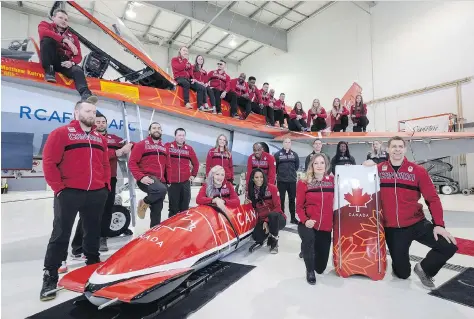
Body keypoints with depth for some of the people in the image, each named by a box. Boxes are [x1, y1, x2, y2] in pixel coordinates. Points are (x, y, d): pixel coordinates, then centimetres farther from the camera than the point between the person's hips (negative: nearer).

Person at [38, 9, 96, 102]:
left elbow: (78, 56, 10)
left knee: (78, 70, -29)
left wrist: (72, 62, -13)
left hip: (64, 62, 1)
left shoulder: (73, 36, 21)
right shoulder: (46, 25, 16)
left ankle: (85, 95, -51)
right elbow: (43, 32, -11)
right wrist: (65, 40, -20)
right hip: (50, 59, -1)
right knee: (47, 39, -25)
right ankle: (49, 70, -24)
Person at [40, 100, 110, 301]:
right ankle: (50, 277, 14)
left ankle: (93, 265, 32)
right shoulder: (61, 133, -2)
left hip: (97, 194, 5)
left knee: (93, 232, 15)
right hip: (69, 193, -5)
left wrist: (106, 186, 7)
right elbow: (49, 162, -8)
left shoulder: (100, 138, 14)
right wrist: (59, 188, -12)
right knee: (60, 235, 2)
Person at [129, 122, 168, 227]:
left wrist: (166, 180, 10)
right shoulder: (141, 145, 2)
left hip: (160, 182, 6)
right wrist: (141, 177, -17)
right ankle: (144, 203, -6)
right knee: (162, 190, -35)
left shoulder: (164, 147, 17)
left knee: (157, 211, 6)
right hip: (147, 180, -5)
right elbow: (132, 162, -5)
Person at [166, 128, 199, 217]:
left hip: (185, 181, 2)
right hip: (172, 182, -2)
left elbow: (196, 163, 17)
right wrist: (165, 176, -4)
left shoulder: (189, 149, 9)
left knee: (185, 207, 8)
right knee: (174, 208, 4)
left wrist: (193, 175, 10)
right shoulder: (168, 146, 1)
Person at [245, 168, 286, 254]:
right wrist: (247, 203, -9)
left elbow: (277, 207, -13)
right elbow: (253, 207, 12)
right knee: (256, 236, -27)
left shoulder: (272, 188, -10)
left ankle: (274, 241, -12)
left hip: (277, 219, -2)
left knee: (272, 215, -38)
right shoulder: (251, 191, 2)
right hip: (262, 220, 2)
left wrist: (267, 221, -19)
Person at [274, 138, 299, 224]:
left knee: (292, 199, 10)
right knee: (281, 199, 3)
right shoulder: (278, 154, -4)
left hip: (292, 180, 3)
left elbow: (297, 165, 13)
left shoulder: (294, 154, 6)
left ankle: (293, 218, 20)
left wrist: (292, 172, 10)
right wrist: (279, 173, 6)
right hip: (281, 180, -3)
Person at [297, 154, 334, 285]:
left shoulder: (332, 181, 1)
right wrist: (305, 220, -18)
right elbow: (299, 206, -4)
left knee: (321, 267, 9)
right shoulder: (304, 183, -4)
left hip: (326, 226, 2)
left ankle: (309, 251, 46)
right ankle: (310, 271, -6)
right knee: (309, 239, -37)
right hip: (308, 225, -2)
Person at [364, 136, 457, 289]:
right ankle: (398, 261, 44)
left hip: (417, 224, 1)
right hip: (392, 228, -1)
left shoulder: (418, 171, -4)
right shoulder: (379, 169, -4)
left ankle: (424, 269, 13)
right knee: (402, 273, 6)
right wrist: (367, 167, -15)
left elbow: (432, 199, -3)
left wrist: (439, 224, -12)